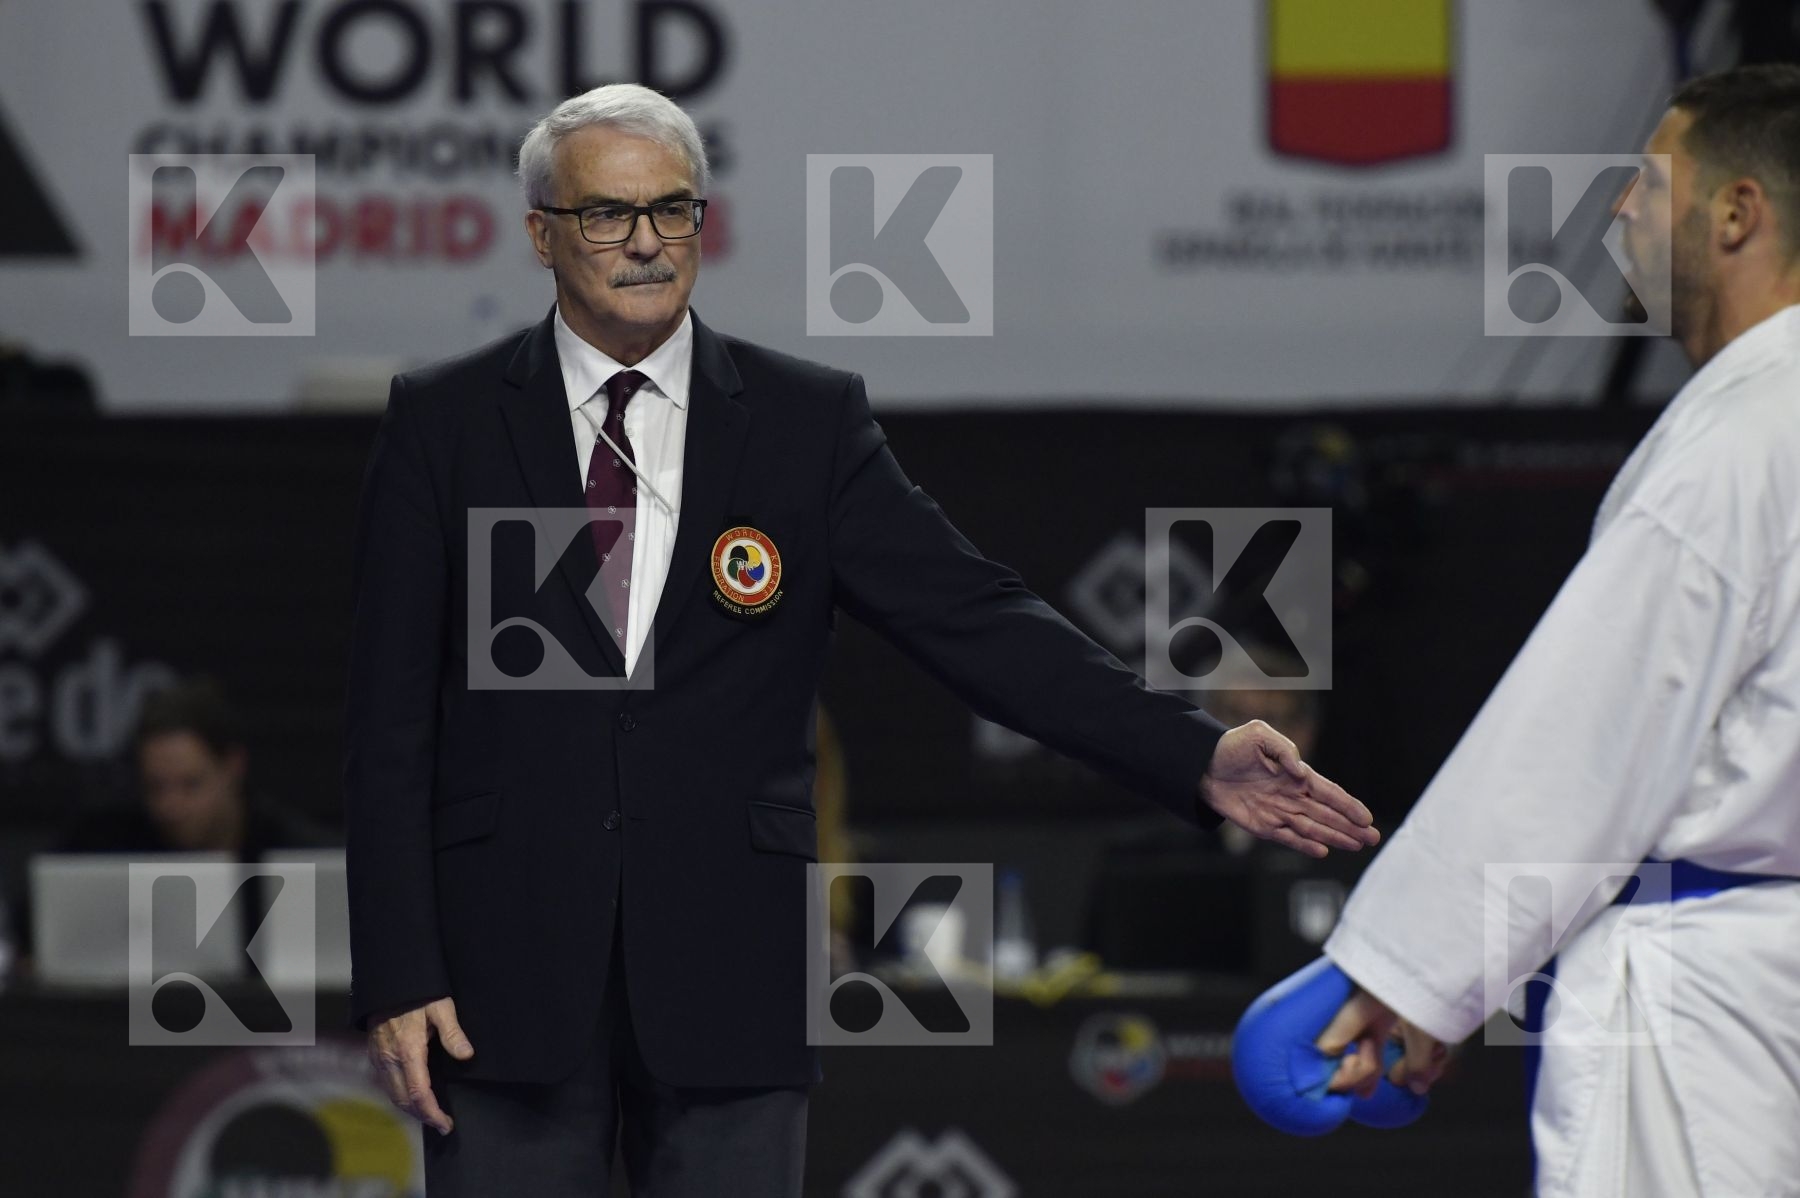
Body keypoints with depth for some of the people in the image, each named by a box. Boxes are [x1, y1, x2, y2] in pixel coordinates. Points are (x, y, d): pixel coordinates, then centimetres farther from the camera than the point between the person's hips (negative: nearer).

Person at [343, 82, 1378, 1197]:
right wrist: (397, 977, -5)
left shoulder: (809, 421, 6)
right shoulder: (443, 422, 4)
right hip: (508, 971, -1)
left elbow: (975, 619, -1)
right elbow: (390, 723, 3)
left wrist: (1196, 755, -14)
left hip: (728, 977, 1)